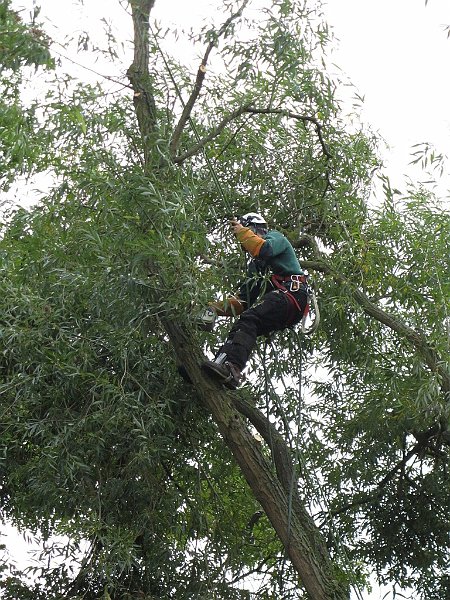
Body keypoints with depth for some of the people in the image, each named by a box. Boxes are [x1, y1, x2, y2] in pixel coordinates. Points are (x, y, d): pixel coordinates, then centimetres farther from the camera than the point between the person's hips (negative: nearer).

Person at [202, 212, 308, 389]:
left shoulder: (275, 237, 15)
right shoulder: (255, 264, 37)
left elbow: (264, 249, -13)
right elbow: (242, 301, 29)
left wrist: (242, 232, -2)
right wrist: (216, 308, 16)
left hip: (289, 292, -9)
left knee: (248, 320, -29)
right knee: (239, 330, -9)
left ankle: (232, 368, -49)